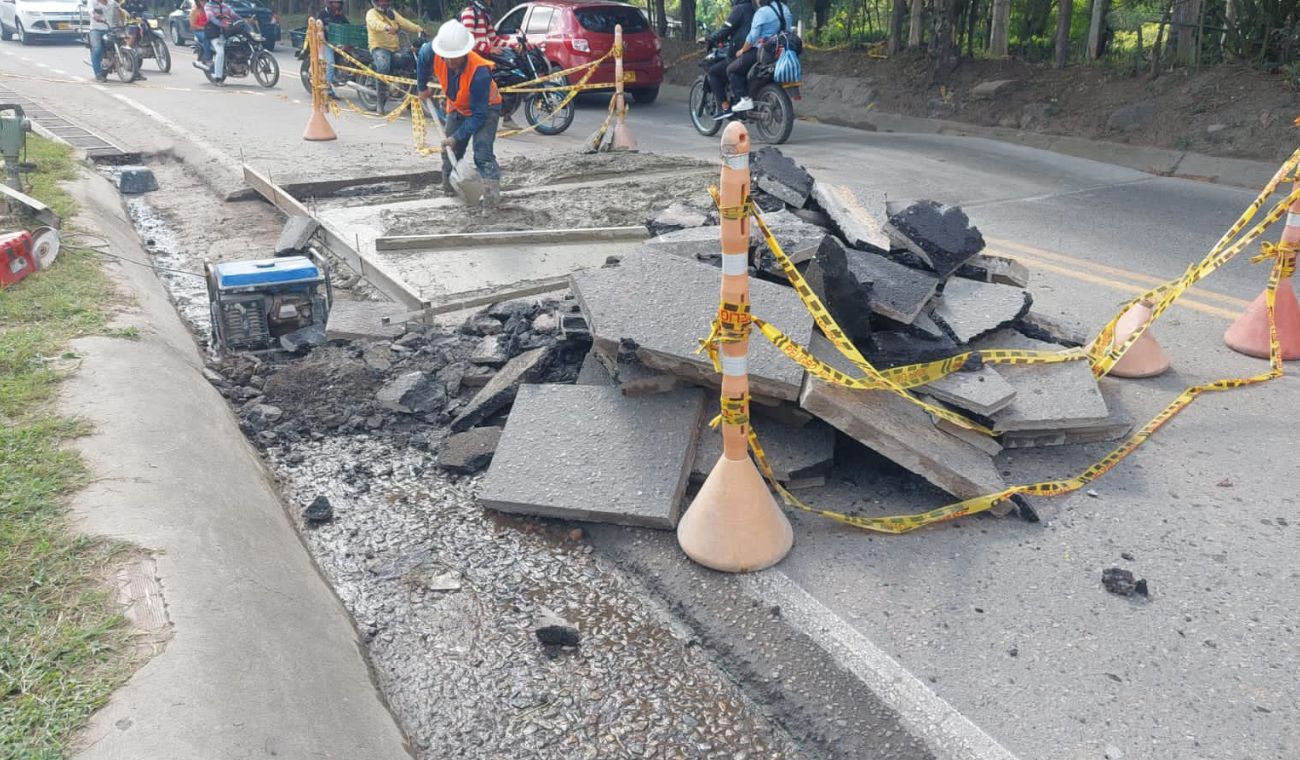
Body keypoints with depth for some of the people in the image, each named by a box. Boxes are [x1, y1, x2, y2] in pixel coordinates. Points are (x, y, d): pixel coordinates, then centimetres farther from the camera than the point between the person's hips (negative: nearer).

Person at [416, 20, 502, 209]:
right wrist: (423, 88, 14)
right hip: (457, 108, 6)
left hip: (486, 108, -6)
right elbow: (422, 59, 3)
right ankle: (448, 190, 35)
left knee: (482, 154, -26)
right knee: (449, 153, 14)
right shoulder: (431, 54, -27)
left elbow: (479, 115, -33)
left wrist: (456, 137, -32)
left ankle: (492, 192, -33)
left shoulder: (480, 71, -41)